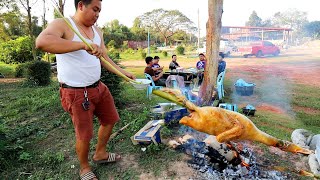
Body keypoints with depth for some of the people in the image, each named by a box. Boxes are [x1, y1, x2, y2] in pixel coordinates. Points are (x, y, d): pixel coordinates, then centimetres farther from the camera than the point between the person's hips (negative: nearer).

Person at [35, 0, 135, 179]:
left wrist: (123, 72, 3)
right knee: (85, 134, 3)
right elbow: (41, 42, -33)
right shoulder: (62, 25, -13)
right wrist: (83, 45, -38)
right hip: (76, 93, -8)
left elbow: (105, 58, 13)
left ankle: (100, 153, 42)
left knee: (110, 119, 18)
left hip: (98, 87, 8)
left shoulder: (97, 31, 10)